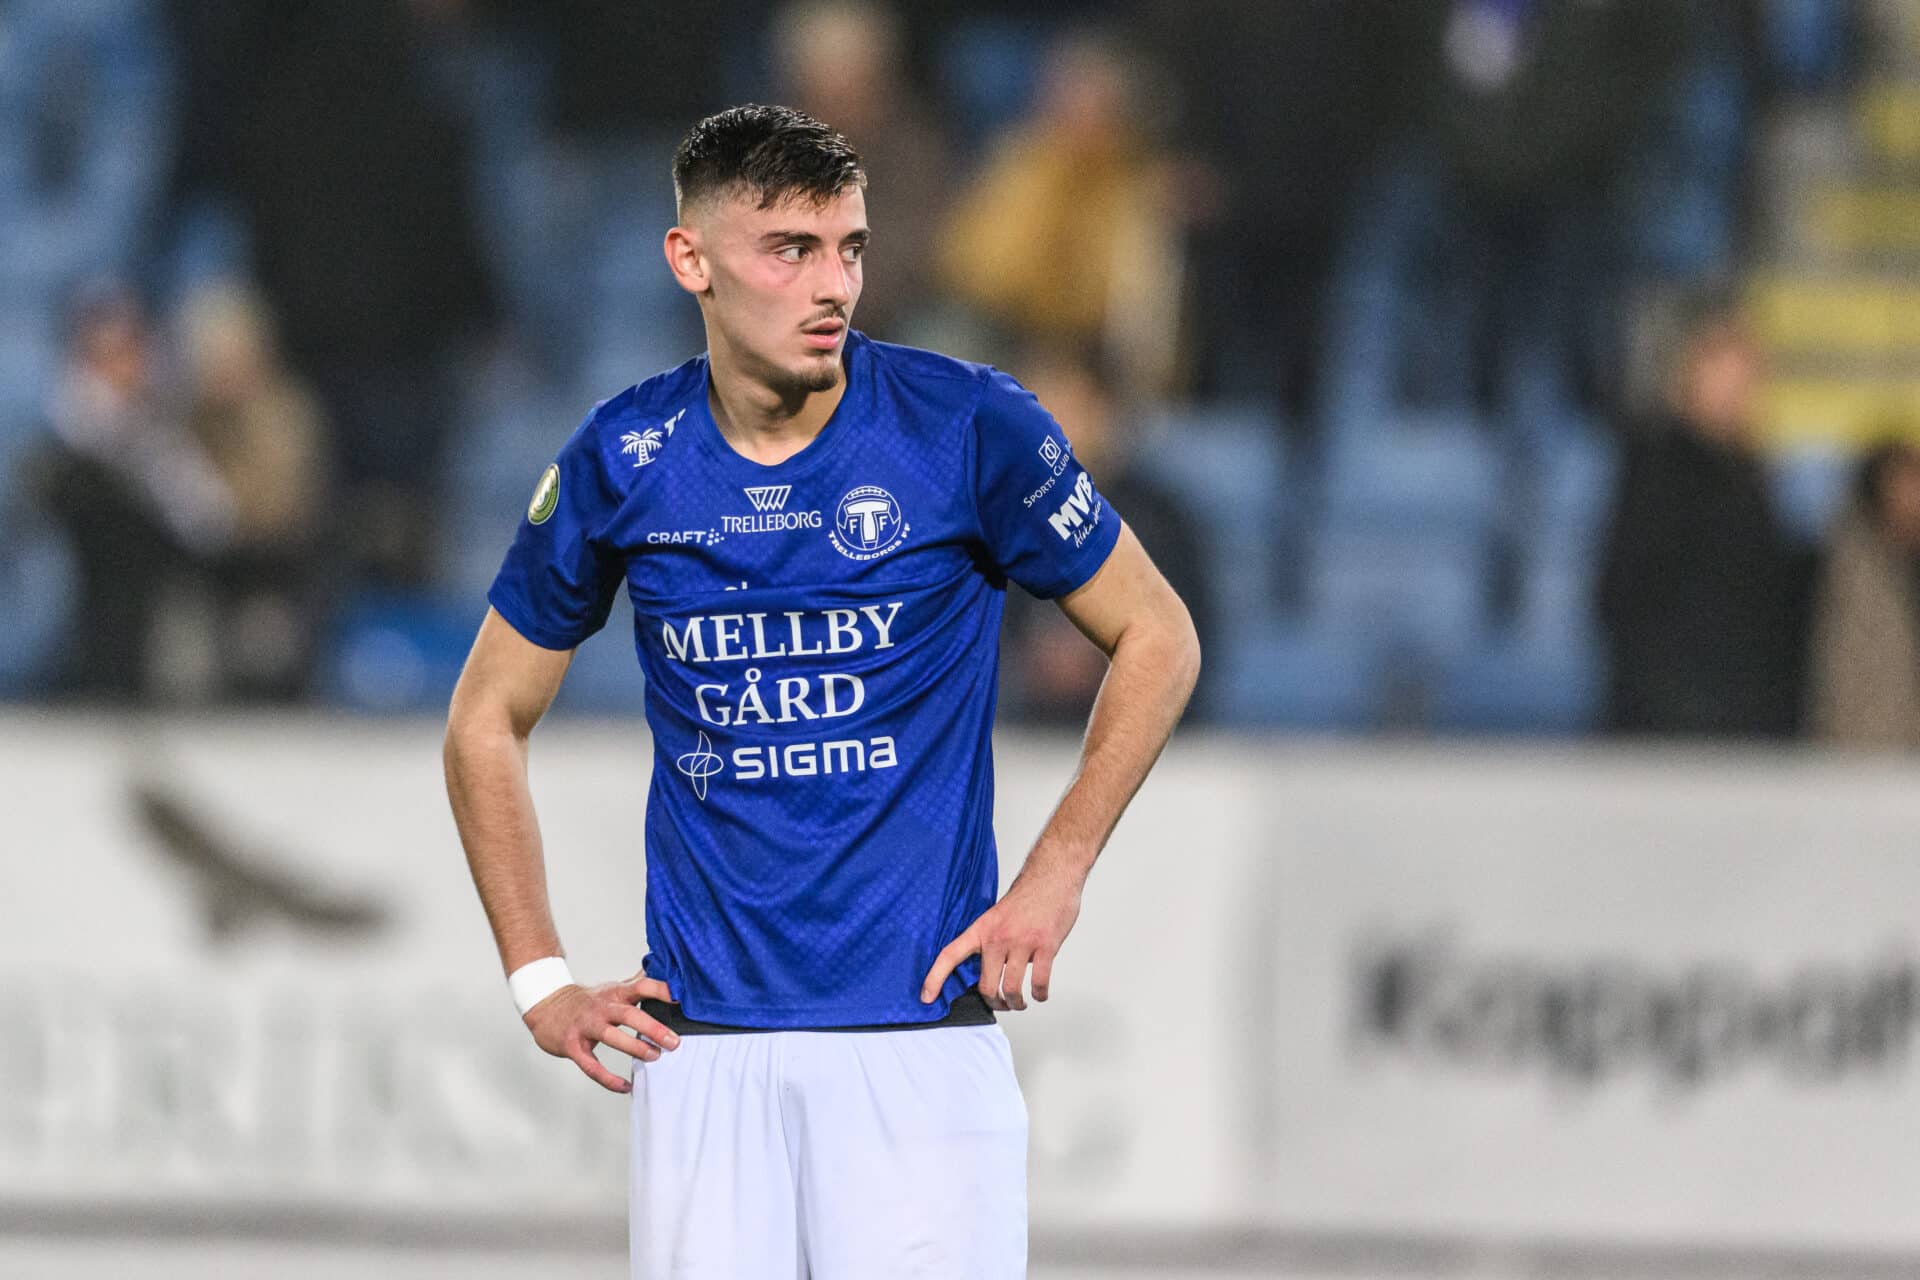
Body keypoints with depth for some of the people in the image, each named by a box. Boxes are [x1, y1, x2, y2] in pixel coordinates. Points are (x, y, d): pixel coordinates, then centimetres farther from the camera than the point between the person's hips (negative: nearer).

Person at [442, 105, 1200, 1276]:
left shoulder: (969, 427, -4)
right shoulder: (621, 462, 3)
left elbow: (1156, 638, 7)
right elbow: (489, 720, 16)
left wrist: (1056, 875, -3)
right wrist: (541, 979, 8)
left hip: (922, 1022, -2)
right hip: (701, 1039, 2)